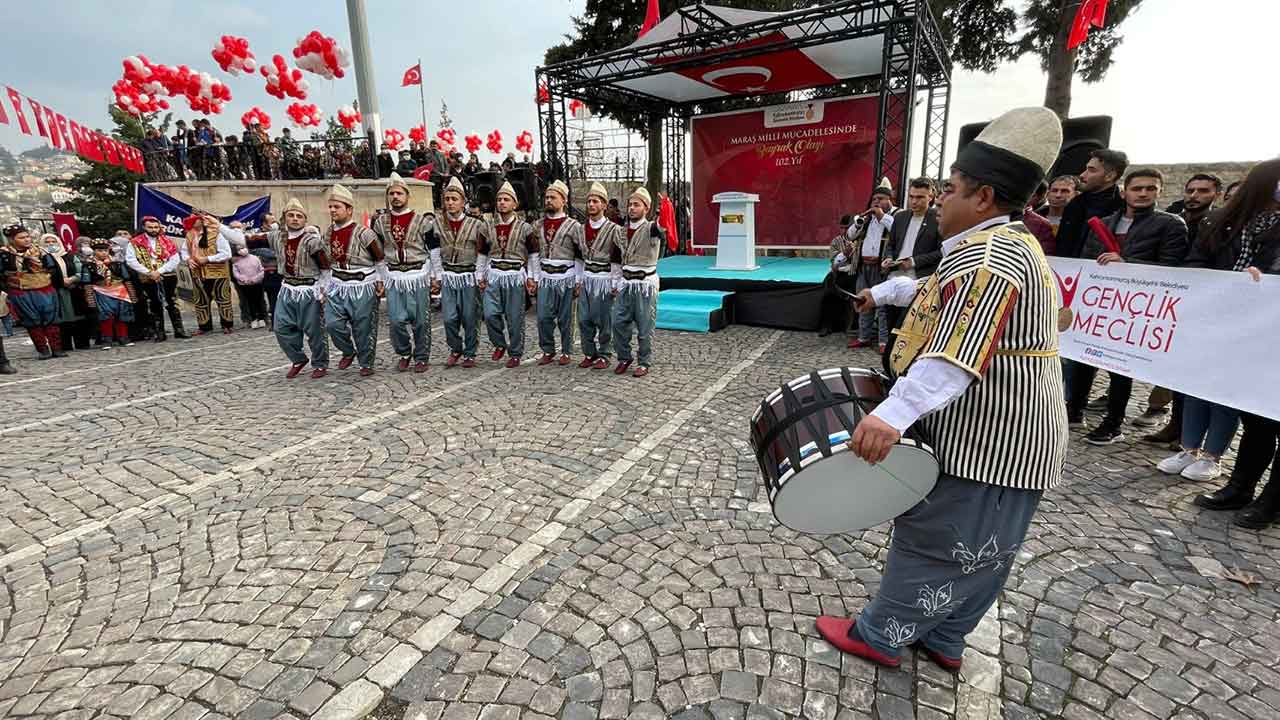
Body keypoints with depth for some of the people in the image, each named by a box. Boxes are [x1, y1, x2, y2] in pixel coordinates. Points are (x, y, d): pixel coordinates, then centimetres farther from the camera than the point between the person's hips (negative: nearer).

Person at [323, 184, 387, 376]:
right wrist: (324, 286, 18)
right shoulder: (328, 234, 6)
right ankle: (348, 352, 26)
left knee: (363, 328, 2)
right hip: (338, 286, 6)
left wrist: (381, 281, -3)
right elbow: (326, 262, 18)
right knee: (332, 324, -1)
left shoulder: (363, 233, -13)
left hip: (363, 286, -5)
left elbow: (380, 259, -5)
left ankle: (366, 364, 18)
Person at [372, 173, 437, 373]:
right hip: (393, 277, 3)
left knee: (420, 320, 2)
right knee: (397, 319, 0)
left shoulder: (421, 220, -2)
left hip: (418, 275, -3)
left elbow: (435, 249, 1)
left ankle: (421, 357, 17)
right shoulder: (380, 222, 8)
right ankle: (403, 353, 23)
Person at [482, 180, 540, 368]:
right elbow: (483, 254, 15)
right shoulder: (489, 227, 8)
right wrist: (481, 276, 10)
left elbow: (533, 255, 4)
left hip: (516, 276, -3)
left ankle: (515, 354, 15)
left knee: (514, 318, 1)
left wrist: (532, 278, 0)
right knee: (490, 314, -6)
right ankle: (500, 344, 19)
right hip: (493, 276, 3)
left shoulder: (525, 228, -1)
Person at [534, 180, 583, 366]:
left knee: (565, 318, 4)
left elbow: (580, 256, -3)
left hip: (566, 277, -3)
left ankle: (566, 352, 17)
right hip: (545, 277, 4)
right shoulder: (539, 225, 10)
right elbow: (535, 253, 15)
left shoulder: (573, 226, -3)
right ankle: (548, 351, 15)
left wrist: (579, 281, -6)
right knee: (544, 317, 0)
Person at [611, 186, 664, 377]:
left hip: (645, 284, -6)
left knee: (645, 327, 1)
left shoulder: (651, 228, -7)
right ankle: (624, 358, 23)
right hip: (626, 283, 6)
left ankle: (644, 363, 14)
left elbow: (663, 236, -31)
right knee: (619, 323, 6)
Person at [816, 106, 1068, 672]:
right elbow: (943, 298, 32)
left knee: (931, 542, 3)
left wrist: (894, 413, -43)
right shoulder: (1009, 245, 16)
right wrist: (887, 292, 42)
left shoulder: (988, 254, -20)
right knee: (979, 550, 19)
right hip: (1001, 437, 11)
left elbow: (960, 350, -35)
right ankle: (943, 641, 35)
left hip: (983, 439, -11)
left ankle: (878, 636, 20)